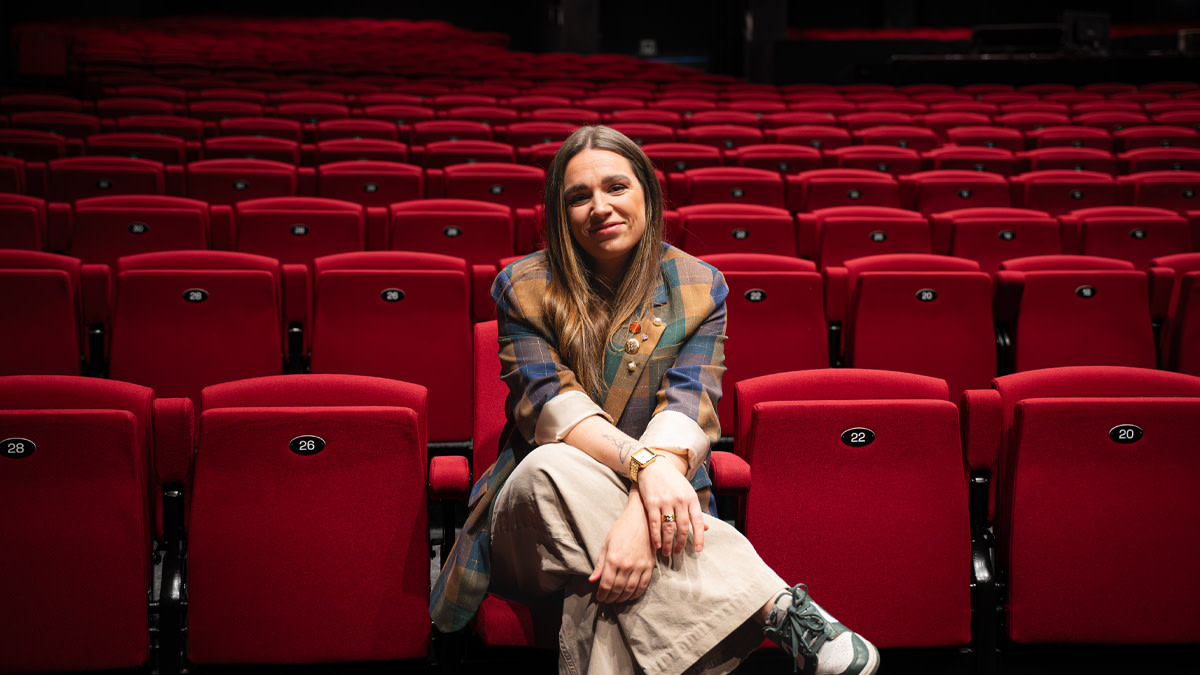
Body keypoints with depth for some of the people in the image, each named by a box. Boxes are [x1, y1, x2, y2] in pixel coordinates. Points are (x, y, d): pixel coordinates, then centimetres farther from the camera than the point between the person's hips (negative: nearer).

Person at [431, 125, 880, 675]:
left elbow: (688, 407, -11)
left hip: (655, 500, 0)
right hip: (534, 507, 1)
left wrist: (642, 514, -32)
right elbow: (549, 403, -11)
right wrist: (642, 460, -32)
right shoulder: (524, 288, 2)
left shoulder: (698, 288, 3)